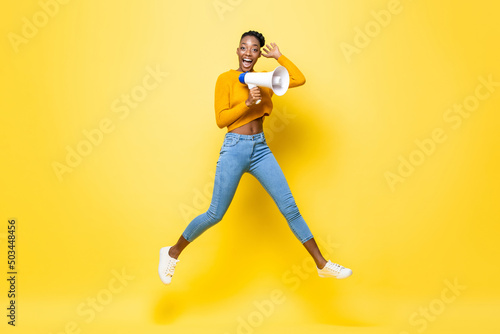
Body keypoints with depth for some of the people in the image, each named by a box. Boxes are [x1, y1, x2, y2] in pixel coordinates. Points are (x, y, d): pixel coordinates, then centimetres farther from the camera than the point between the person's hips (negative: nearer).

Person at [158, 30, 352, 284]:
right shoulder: (226, 79, -1)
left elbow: (300, 79, 6)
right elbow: (221, 119, -7)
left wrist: (279, 57, 7)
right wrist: (247, 103, -18)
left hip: (261, 149, 4)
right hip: (235, 148, -4)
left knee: (290, 208, 3)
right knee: (215, 214, -2)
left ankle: (322, 265, 11)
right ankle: (173, 253, 20)